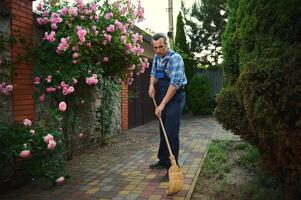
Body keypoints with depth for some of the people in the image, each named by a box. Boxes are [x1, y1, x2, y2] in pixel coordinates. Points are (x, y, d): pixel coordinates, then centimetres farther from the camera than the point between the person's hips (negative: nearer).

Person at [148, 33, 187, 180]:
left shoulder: (175, 58, -18)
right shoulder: (156, 57, 7)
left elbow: (174, 84, -25)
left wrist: (163, 104, -27)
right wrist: (152, 85, 1)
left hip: (174, 98, -8)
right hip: (162, 97, 8)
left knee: (171, 133, -9)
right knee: (163, 131, 15)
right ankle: (163, 161, 29)